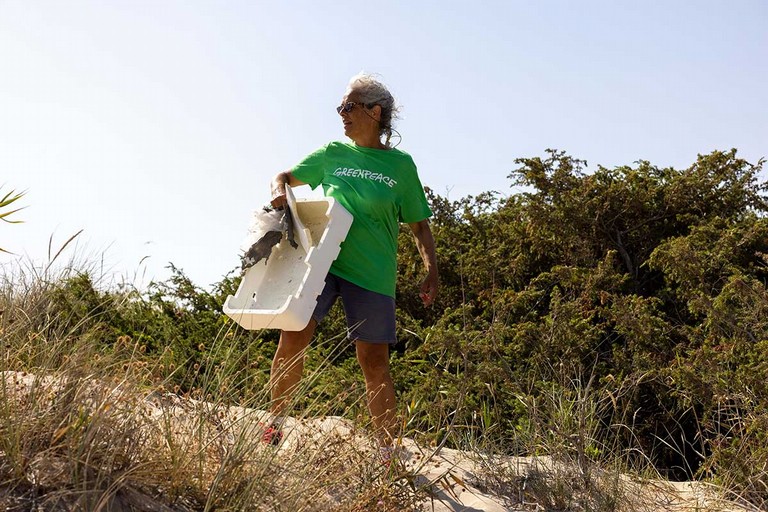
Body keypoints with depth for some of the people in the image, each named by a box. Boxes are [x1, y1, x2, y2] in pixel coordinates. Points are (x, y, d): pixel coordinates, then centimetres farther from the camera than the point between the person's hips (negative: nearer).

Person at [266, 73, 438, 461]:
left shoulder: (400, 164, 6)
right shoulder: (333, 154, 11)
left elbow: (419, 224, 8)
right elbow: (286, 176, 22)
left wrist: (431, 271, -3)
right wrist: (280, 191, -2)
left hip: (372, 272, -1)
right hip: (320, 257, 2)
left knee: (374, 363, 0)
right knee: (293, 338, -12)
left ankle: (389, 455, 10)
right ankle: (274, 424, 5)